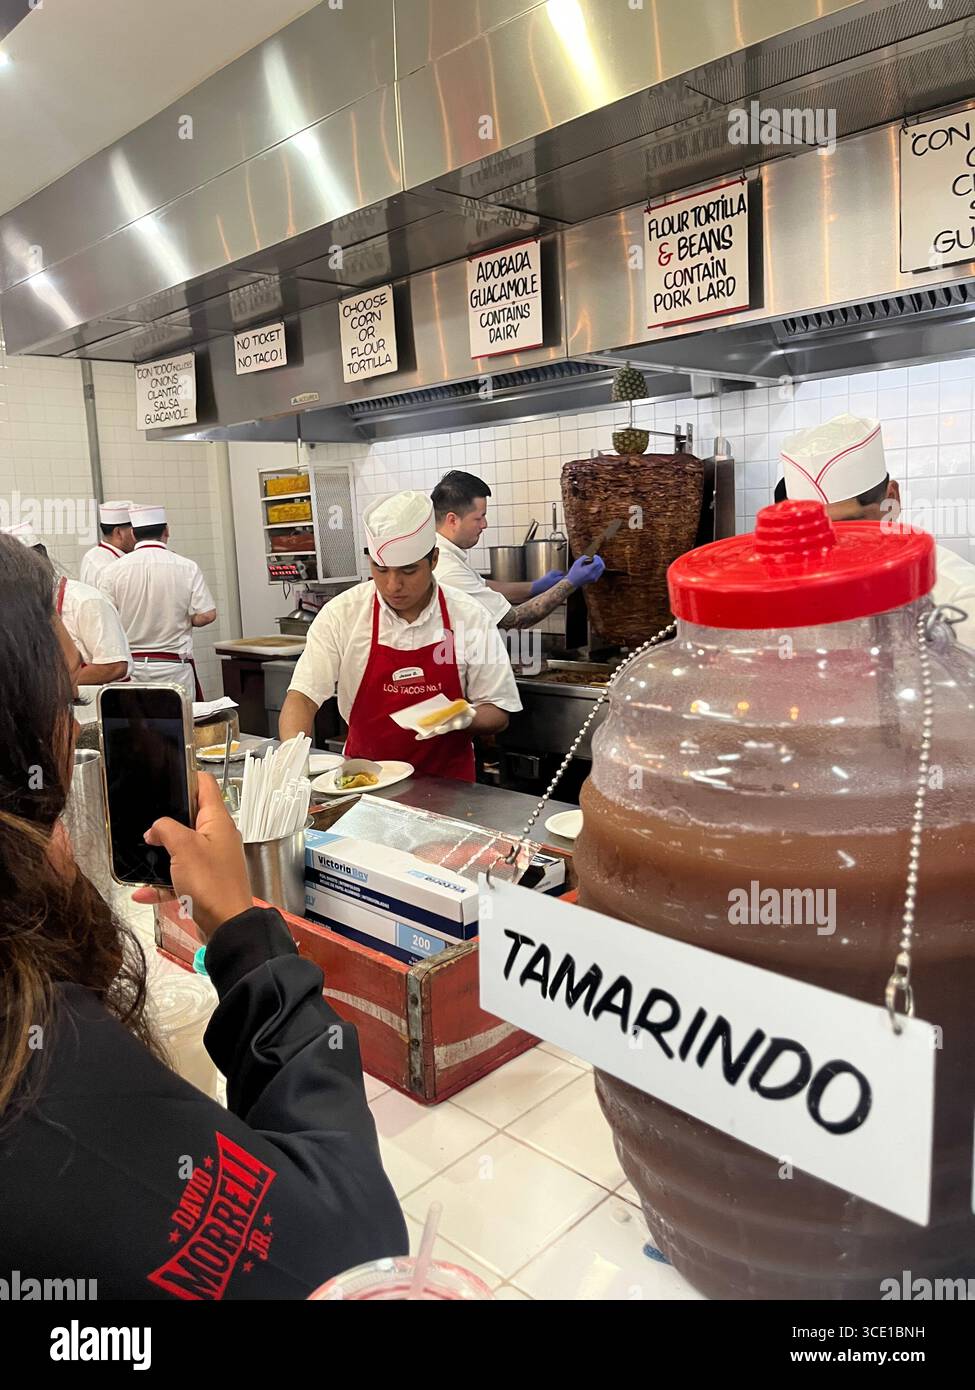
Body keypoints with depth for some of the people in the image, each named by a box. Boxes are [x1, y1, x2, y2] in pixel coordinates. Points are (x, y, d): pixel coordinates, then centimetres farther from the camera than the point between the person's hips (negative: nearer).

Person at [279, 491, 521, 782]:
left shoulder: (470, 618, -5)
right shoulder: (340, 614, -5)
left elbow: (497, 713, 2)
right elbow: (303, 696, -6)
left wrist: (463, 719, -20)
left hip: (446, 781, 1)